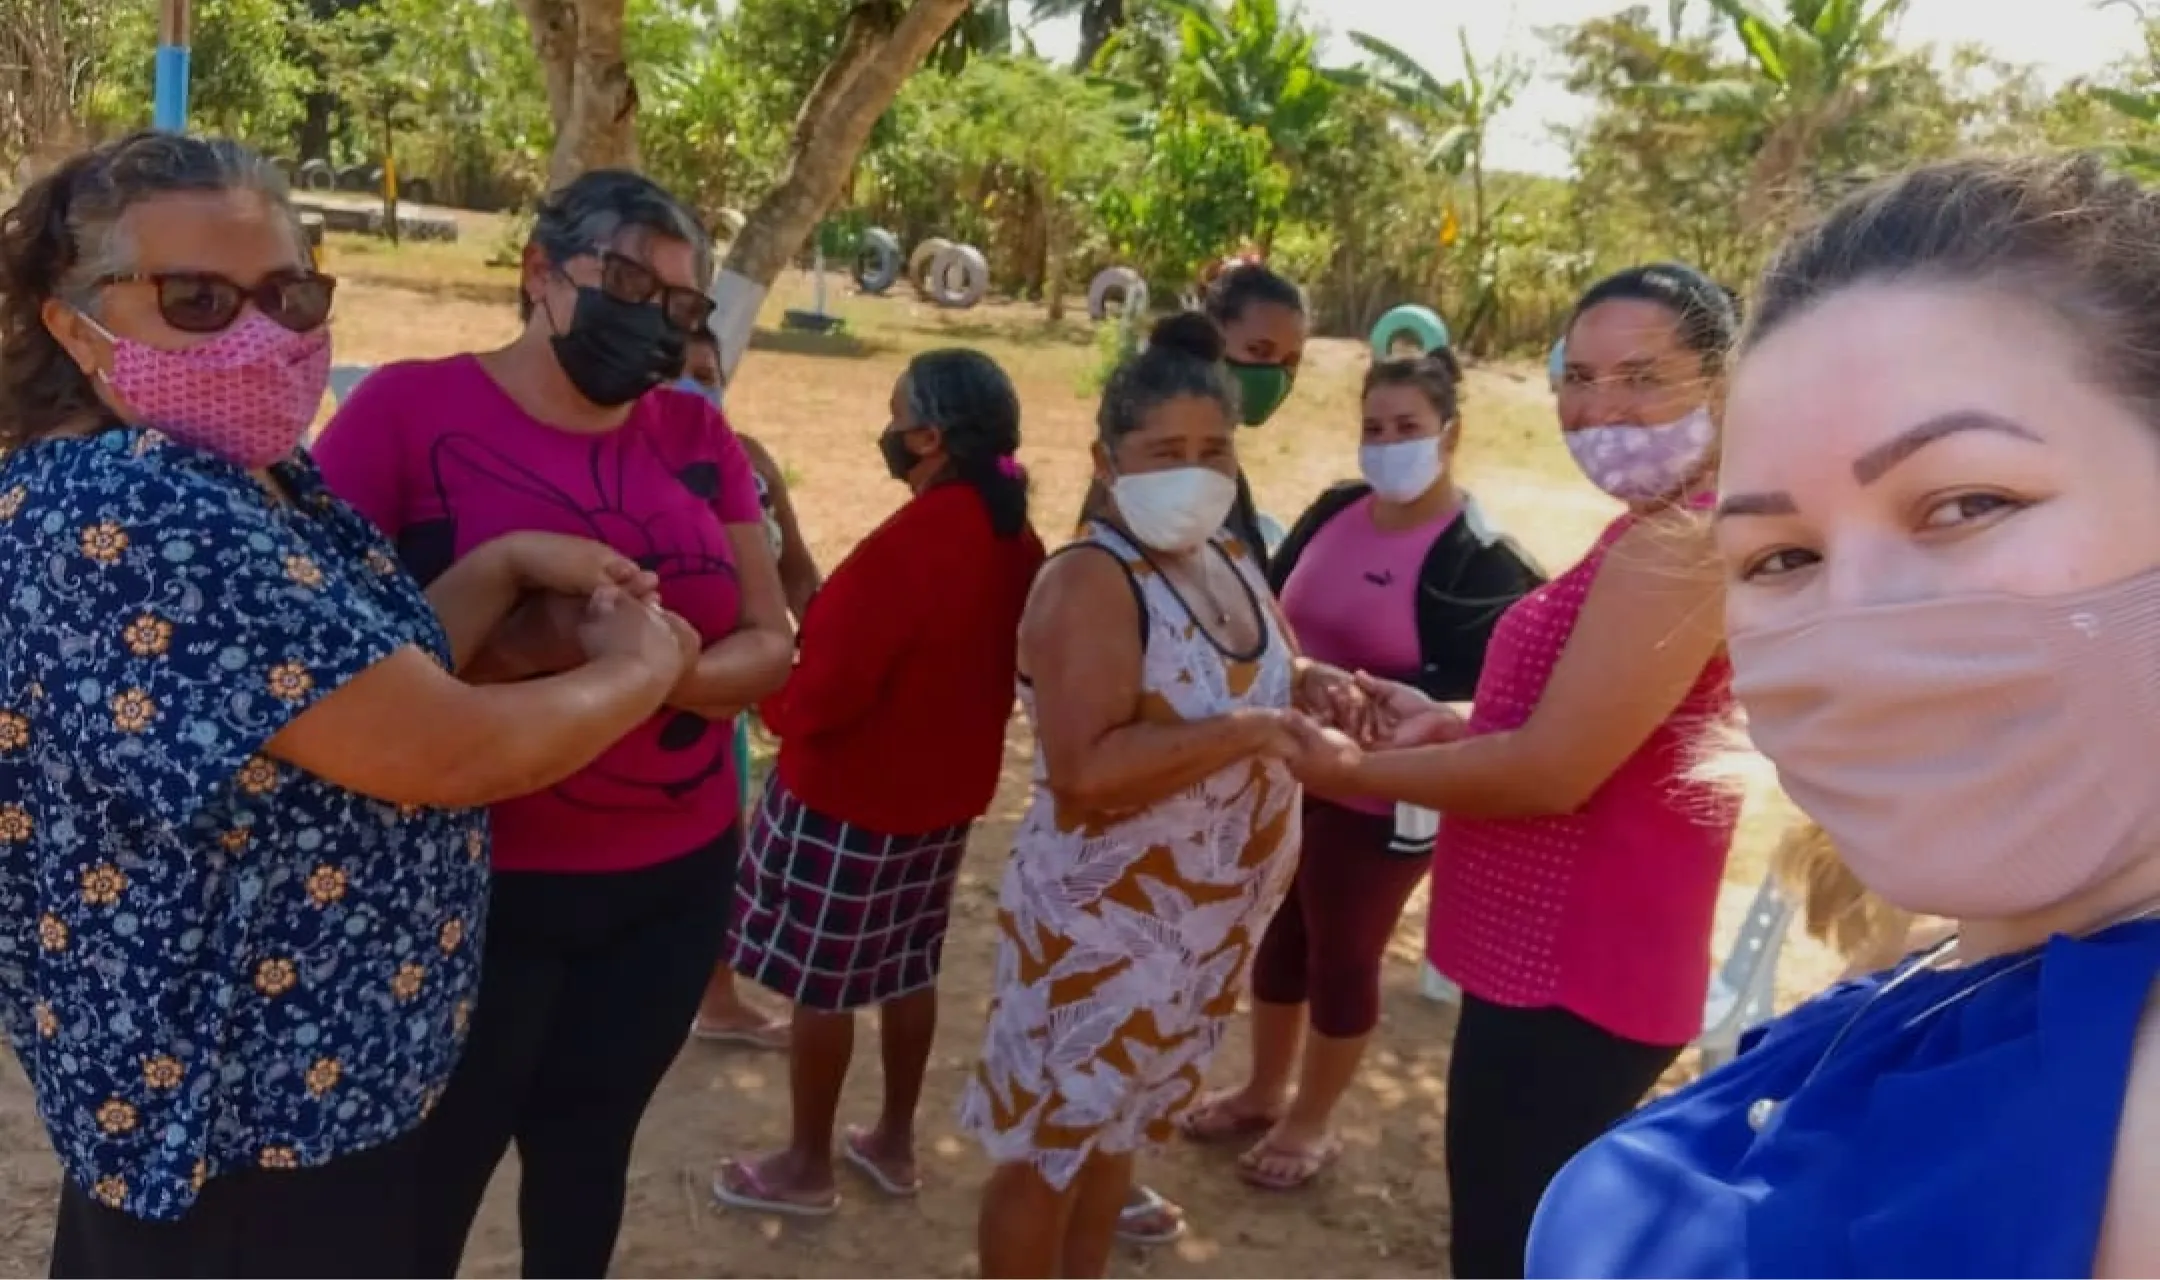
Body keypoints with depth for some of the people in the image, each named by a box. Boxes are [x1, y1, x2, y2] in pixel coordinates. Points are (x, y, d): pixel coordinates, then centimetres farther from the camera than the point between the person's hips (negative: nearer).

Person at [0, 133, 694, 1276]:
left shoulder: (240, 480, 3)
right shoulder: (141, 518, -29)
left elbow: (366, 680, 7)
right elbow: (450, 755, -28)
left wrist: (507, 564, -3)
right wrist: (641, 669, -13)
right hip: (254, 1119, -9)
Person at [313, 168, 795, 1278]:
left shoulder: (698, 437, 3)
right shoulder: (409, 406, -9)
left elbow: (769, 645, 1)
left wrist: (670, 670, -20)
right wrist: (515, 642, -29)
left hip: (676, 879, 4)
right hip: (470, 886, -4)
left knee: (587, 1148, 21)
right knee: (428, 1177, 11)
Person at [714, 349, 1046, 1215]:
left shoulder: (905, 546, -27)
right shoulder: (1015, 539, -1)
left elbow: (821, 694, -24)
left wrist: (770, 695, -5)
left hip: (850, 795, -8)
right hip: (946, 790, 8)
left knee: (819, 980, 9)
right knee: (908, 968, 20)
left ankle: (807, 1166, 24)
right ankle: (893, 1142, 34)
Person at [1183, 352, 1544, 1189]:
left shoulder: (1480, 558, -16)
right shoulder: (1336, 512, 1)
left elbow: (1462, 690, -22)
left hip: (1384, 797, -6)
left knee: (1344, 956, 11)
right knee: (1281, 931, 20)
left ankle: (1311, 1123, 33)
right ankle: (1264, 1089, 42)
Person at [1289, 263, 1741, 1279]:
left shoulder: (1677, 546, -23)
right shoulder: (1666, 532, 12)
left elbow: (1550, 772, -26)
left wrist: (1357, 771, -12)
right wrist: (1447, 727, 6)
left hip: (1569, 980, -11)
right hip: (1565, 963, 11)